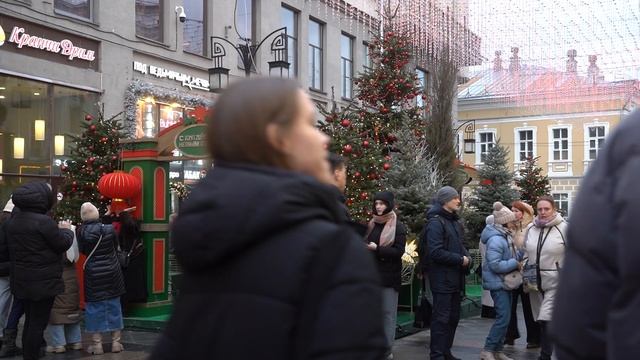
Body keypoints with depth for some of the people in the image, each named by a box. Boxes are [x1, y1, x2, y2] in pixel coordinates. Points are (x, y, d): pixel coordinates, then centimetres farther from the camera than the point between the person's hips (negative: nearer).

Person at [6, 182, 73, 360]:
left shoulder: (13, 219, 5)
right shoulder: (43, 221, -21)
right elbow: (63, 244, -13)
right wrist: (66, 230, 7)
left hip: (22, 280, 8)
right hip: (43, 281, -8)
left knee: (30, 319, 19)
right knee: (38, 322, 1)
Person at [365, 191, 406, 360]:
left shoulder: (398, 227, -3)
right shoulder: (372, 224, 13)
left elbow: (399, 251, -12)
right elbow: (365, 244, 19)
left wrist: (377, 249, -21)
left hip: (389, 275, -5)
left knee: (388, 312, -1)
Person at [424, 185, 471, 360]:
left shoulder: (455, 222, 16)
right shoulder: (436, 222, -13)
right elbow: (436, 252, -21)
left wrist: (467, 257, 1)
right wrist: (460, 260, -15)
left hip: (455, 278, 9)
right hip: (442, 278, -9)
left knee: (454, 317, 13)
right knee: (441, 318, -5)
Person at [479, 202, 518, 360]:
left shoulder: (505, 236, 10)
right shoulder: (496, 240, -21)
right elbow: (495, 265, -26)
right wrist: (515, 263, -19)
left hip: (505, 282, 10)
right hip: (498, 283, -10)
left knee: (504, 318, 12)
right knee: (503, 318, -12)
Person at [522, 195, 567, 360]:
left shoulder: (564, 228, -7)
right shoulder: (530, 228, 6)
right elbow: (526, 254, 17)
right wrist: (525, 277, 11)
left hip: (555, 283, -5)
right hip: (535, 282, 5)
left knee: (546, 320, -12)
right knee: (540, 320, 12)